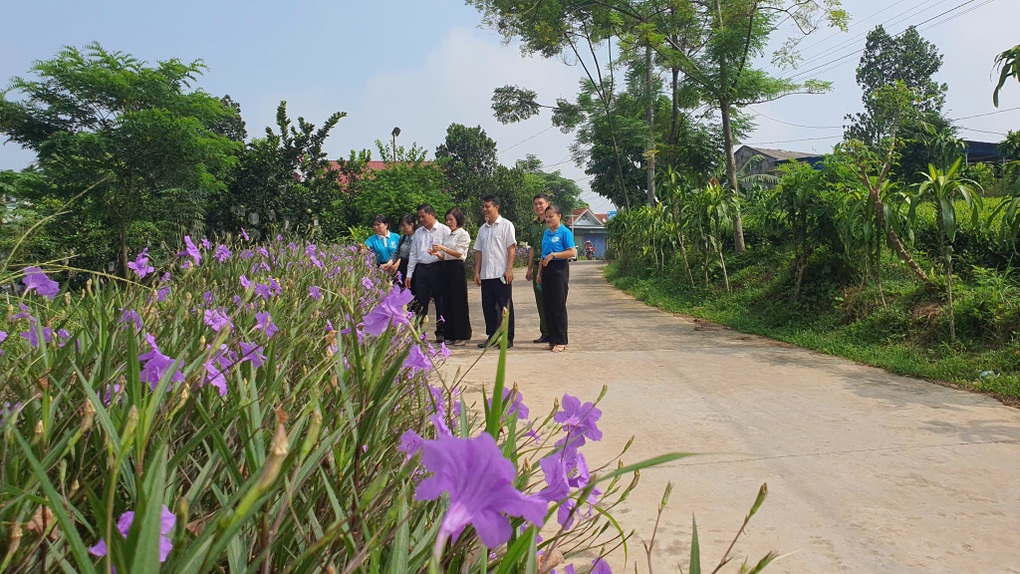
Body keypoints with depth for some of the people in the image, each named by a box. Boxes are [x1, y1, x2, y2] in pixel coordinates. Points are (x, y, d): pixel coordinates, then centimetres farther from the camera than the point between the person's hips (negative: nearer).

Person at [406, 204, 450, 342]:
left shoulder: (444, 230, 1)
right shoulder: (418, 233, 16)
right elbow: (413, 254, 16)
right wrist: (409, 274, 12)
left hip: (437, 268, -4)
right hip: (421, 269, 5)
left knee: (440, 301, 1)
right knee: (420, 302, 6)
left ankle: (441, 333, 10)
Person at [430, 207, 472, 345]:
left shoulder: (463, 234, -4)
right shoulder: (448, 235, 17)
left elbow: (459, 253, -13)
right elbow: (444, 256, 16)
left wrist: (443, 248, -22)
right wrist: (437, 253, -5)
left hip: (458, 267, -7)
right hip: (446, 267, 7)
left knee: (459, 301, -4)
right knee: (447, 301, 6)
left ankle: (462, 335, 2)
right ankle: (450, 335, 12)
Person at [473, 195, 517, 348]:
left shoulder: (506, 225, -2)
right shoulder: (482, 229, 15)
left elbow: (511, 248, -7)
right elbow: (479, 251, 16)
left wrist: (509, 269, -15)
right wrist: (477, 272, 9)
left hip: (501, 273, -6)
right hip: (486, 274, 6)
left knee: (505, 306, -1)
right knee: (488, 306, 9)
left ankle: (508, 337, 6)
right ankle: (491, 336, 18)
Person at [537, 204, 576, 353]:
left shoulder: (565, 232, -7)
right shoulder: (546, 233, 14)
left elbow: (572, 252, -15)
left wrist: (553, 255, -17)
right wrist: (540, 273, 15)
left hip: (559, 270, -7)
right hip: (547, 270, 7)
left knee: (559, 306, -4)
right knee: (548, 306, 8)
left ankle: (561, 342, 2)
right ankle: (553, 340, 15)